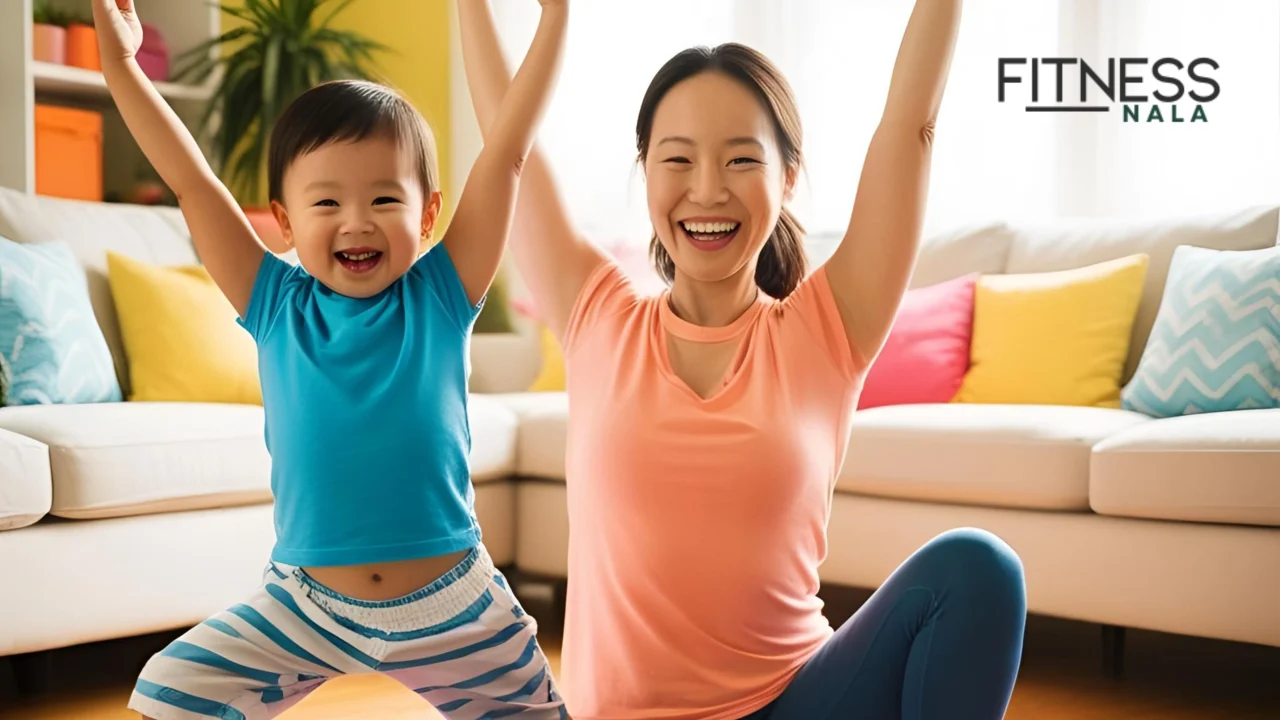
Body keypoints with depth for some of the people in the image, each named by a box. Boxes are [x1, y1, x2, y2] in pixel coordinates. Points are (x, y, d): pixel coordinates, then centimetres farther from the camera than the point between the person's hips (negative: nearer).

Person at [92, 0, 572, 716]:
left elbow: (506, 155, -9)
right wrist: (120, 59, -3)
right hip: (302, 608, 2)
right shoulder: (277, 307, -2)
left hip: (454, 612, -1)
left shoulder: (442, 296, -5)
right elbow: (193, 182, -3)